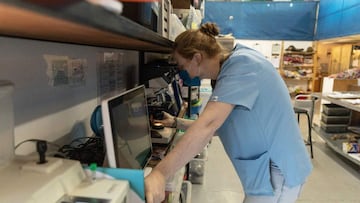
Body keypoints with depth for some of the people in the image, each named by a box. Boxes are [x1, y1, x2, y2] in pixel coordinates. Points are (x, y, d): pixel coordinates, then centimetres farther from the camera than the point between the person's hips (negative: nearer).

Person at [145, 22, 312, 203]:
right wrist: (176, 122, 6)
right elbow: (216, 126, 12)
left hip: (276, 172, -9)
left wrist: (160, 173, -37)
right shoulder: (232, 69, 10)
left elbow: (209, 125, -34)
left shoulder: (241, 63, -20)